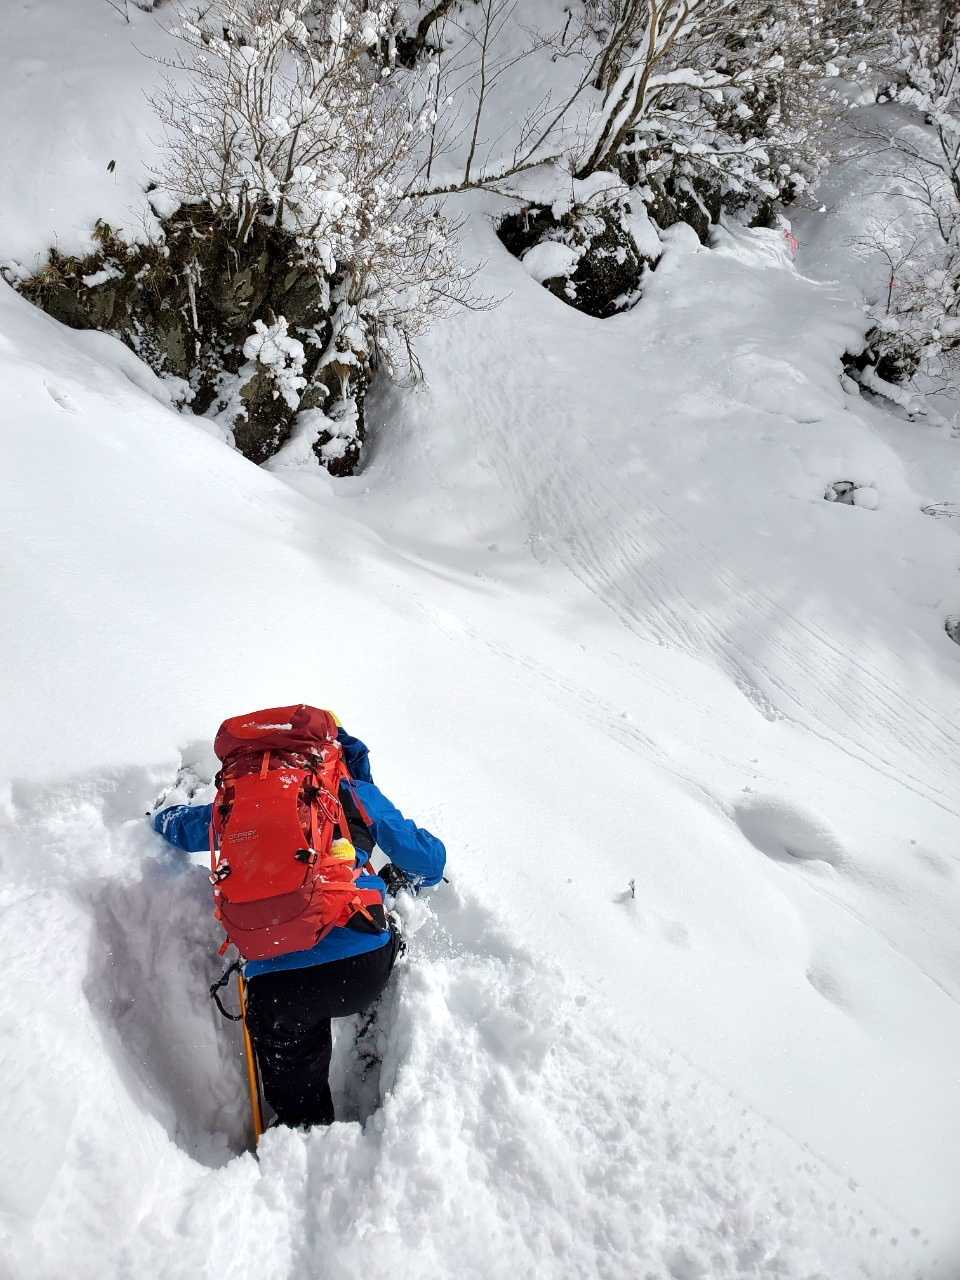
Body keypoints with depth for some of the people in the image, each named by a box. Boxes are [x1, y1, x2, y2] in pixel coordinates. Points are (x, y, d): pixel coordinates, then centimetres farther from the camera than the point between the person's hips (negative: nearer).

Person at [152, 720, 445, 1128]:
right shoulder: (357, 793, 12)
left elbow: (176, 825, 37)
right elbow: (429, 859, 20)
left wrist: (166, 815, 61)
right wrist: (394, 880, 41)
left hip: (275, 984, 2)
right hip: (364, 965, -2)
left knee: (296, 1098, 25)